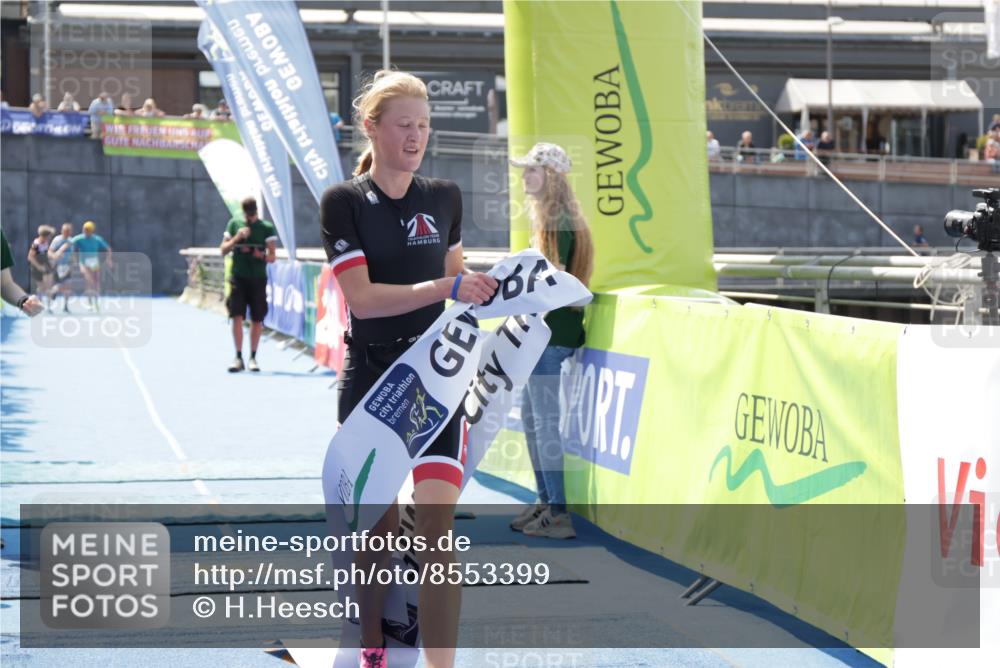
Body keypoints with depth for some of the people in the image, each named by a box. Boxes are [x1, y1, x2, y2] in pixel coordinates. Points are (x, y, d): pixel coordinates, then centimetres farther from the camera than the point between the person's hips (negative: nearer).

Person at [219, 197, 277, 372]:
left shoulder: (267, 227, 3)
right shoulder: (234, 224, 7)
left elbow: (272, 256, 2)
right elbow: (223, 250, 6)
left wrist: (262, 256, -21)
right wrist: (237, 238, -10)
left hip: (258, 278, 0)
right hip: (238, 277, 0)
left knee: (256, 319, 3)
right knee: (237, 316, -7)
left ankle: (253, 357, 13)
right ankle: (238, 357, -3)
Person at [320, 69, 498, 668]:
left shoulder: (445, 197, 7)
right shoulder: (344, 202, -5)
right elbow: (362, 297, -16)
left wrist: (476, 285, 2)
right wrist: (446, 287, -24)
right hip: (370, 379, -2)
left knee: (437, 526, -12)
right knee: (377, 528, 7)